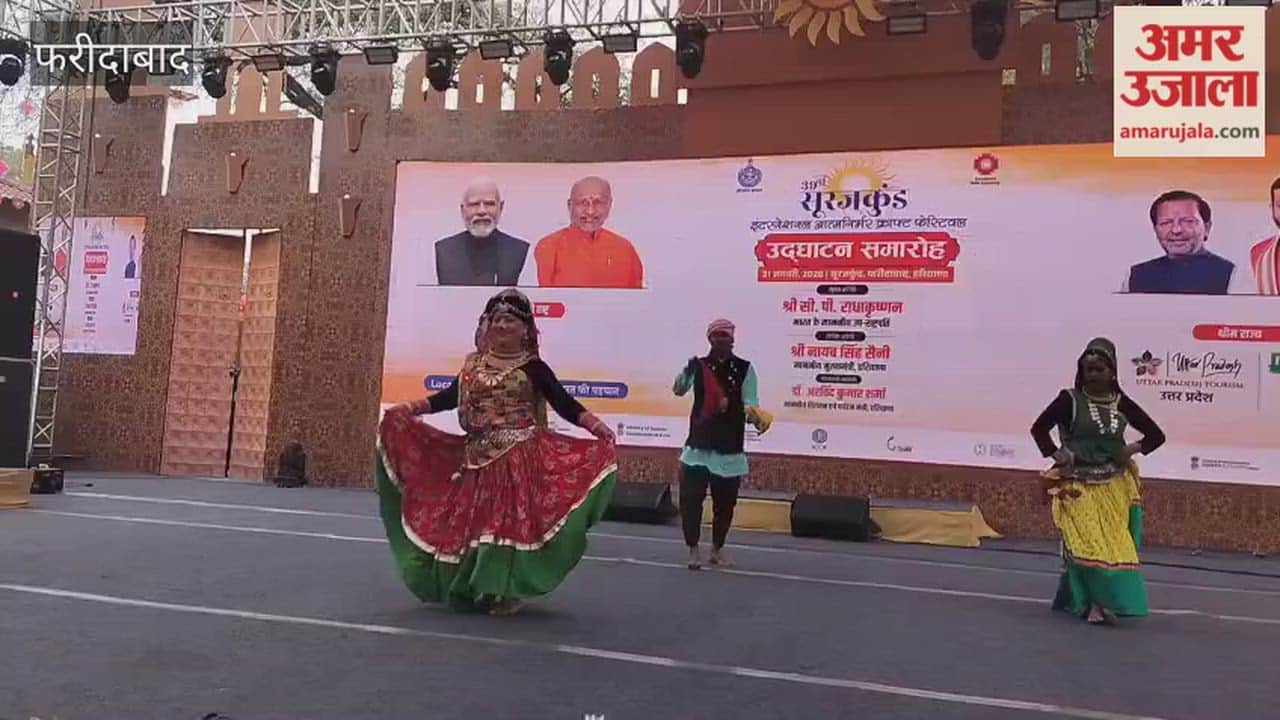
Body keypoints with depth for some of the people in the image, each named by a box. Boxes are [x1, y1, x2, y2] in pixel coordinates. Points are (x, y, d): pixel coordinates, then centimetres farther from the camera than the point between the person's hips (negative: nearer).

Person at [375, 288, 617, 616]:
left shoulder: (532, 367, -2)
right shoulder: (473, 364, 10)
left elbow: (564, 403, -5)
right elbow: (449, 397, 13)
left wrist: (598, 427, -16)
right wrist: (408, 410, 5)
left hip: (520, 457, -4)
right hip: (478, 457, 4)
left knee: (511, 520, -4)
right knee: (471, 521, 9)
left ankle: (508, 590, 10)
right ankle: (475, 587, 25)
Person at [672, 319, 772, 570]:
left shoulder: (744, 369, -1)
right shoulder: (698, 365, 0)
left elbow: (750, 403, -3)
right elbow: (679, 390, -8)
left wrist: (756, 416, -26)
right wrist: (687, 371, -28)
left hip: (730, 447, 0)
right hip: (699, 443, 0)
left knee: (725, 502, 10)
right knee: (690, 498, -4)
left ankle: (718, 549, 30)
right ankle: (693, 549, 12)